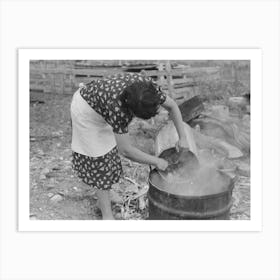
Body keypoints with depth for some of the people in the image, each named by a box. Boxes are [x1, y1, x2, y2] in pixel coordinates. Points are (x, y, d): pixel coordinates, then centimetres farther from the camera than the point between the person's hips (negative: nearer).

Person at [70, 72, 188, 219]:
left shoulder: (149, 86, -29)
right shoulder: (117, 108, -44)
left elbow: (172, 106, -10)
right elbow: (126, 150, -35)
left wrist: (182, 137, -11)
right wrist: (156, 161, -25)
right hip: (86, 109, -7)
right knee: (99, 157, -4)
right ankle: (107, 215, 8)